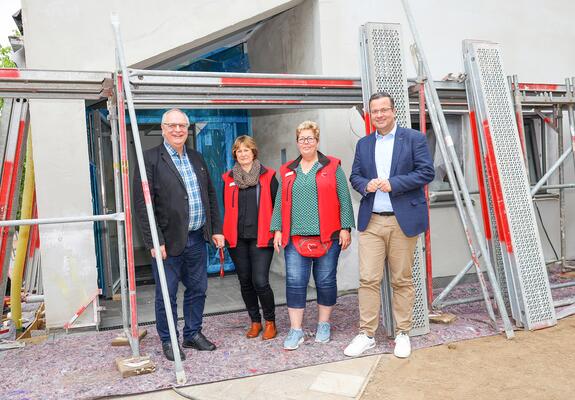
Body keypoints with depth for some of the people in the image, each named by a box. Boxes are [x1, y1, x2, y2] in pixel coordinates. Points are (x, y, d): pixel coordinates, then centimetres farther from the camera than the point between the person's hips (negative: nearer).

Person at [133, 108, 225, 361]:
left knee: (197, 290, 15)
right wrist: (154, 241, -17)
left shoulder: (196, 158, 12)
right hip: (169, 241, -6)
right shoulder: (150, 159, -7)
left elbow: (211, 195, 15)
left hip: (197, 238, 6)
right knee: (166, 294, 6)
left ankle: (192, 334, 31)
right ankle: (168, 341, 23)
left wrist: (216, 229, 9)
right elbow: (142, 203, -12)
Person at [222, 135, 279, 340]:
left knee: (260, 282, -10)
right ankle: (255, 321, 26)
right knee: (245, 282, 10)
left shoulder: (267, 176, 2)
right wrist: (224, 234, 10)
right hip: (237, 239, 4)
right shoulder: (229, 179, 10)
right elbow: (226, 209, 15)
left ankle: (270, 321, 11)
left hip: (261, 238, -3)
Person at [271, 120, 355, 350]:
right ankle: (295, 331, 7)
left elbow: (344, 200, 2)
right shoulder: (287, 171, 13)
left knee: (326, 282, 6)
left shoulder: (332, 167, 5)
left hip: (327, 237, -2)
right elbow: (280, 203, 12)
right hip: (295, 237, 2)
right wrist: (278, 230, 5)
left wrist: (345, 228, -5)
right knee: (295, 283, -2)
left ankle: (323, 325, 23)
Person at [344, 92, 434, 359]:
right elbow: (354, 176, 15)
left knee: (402, 280, 6)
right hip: (371, 221, 3)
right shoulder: (363, 144, 15)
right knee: (368, 279, 1)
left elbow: (427, 172, -5)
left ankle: (402, 334, 19)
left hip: (403, 221, -3)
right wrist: (366, 185, -8)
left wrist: (393, 184, -14)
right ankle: (367, 334, 11)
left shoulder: (414, 138, 2)